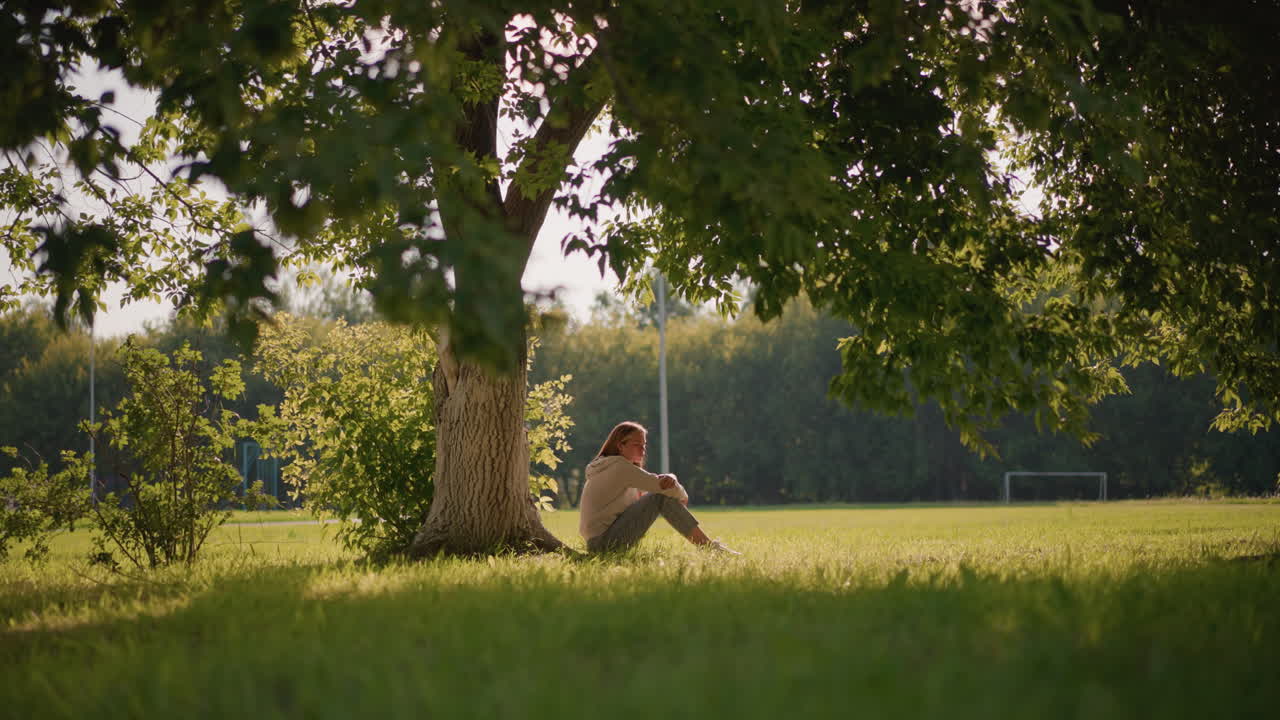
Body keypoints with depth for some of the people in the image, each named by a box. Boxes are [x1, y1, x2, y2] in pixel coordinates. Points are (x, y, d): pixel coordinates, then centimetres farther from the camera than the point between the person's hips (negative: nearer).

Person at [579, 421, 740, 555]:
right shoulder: (619, 467, -10)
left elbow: (664, 482, 12)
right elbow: (660, 485, -14)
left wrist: (670, 479, -11)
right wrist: (682, 497, 6)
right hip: (604, 542, -10)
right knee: (662, 497, -15)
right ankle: (711, 547, -16)